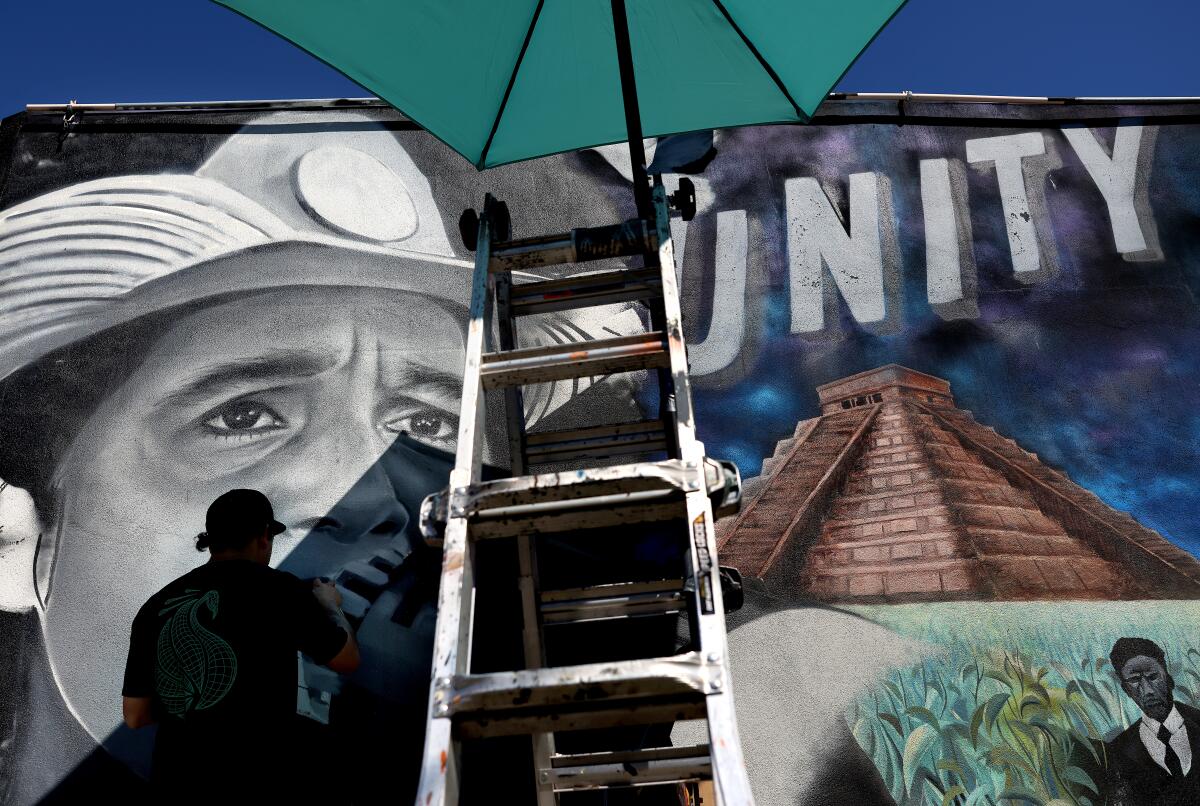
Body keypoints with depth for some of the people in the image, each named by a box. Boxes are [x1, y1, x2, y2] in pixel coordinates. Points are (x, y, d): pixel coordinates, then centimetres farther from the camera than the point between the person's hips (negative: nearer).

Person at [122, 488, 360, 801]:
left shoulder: (156, 607, 2)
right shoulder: (277, 590, -11)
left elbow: (135, 716, 9)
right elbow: (348, 660, 1)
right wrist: (329, 605, 19)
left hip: (173, 787, 6)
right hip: (252, 786, -5)